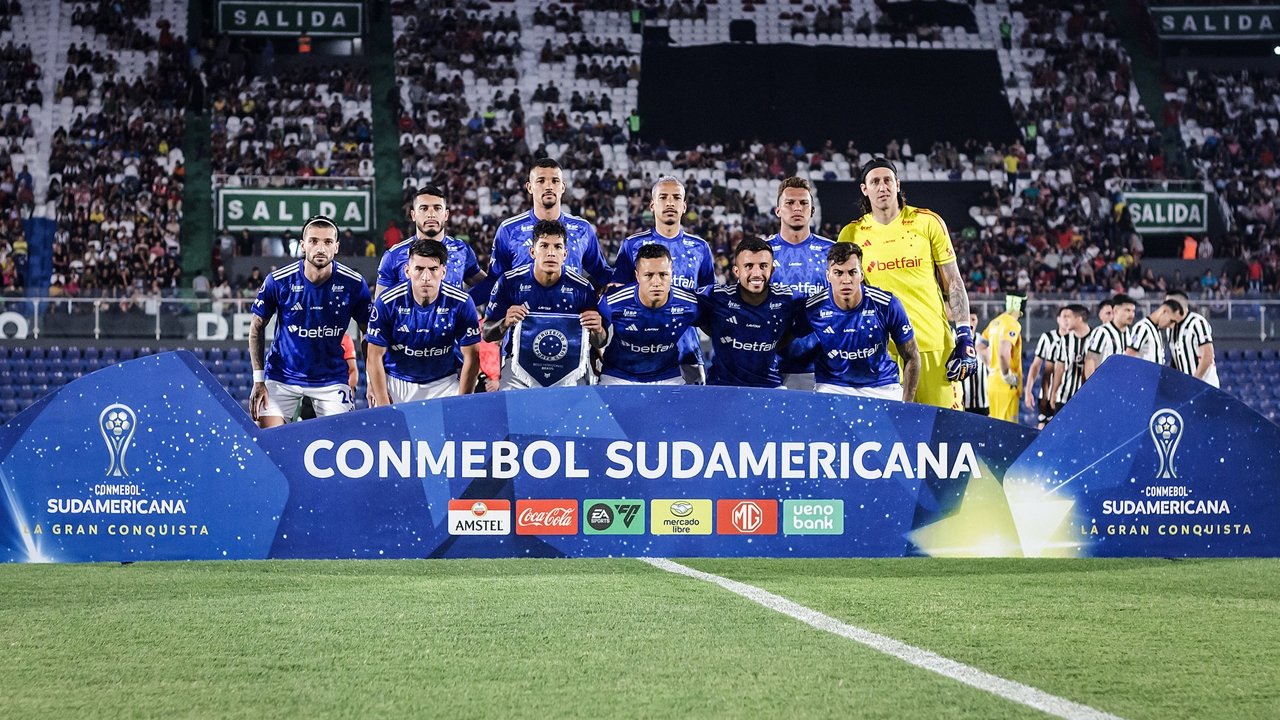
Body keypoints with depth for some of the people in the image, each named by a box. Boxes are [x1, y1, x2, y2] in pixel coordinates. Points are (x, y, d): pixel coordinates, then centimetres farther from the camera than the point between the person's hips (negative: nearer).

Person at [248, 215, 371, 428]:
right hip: (281, 377, 0)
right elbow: (257, 328, -1)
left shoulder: (354, 284, -12)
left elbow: (367, 332, 2)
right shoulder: (278, 281, -13)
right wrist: (258, 380, -6)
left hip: (331, 378, 0)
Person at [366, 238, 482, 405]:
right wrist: (384, 407, -12)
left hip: (444, 383, 0)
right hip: (396, 383, 0)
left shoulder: (461, 303, -15)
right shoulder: (388, 303, -15)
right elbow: (375, 357, -9)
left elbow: (471, 357, -8)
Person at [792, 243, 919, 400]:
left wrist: (905, 406, -9)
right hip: (832, 386, 0)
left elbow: (912, 357, -4)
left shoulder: (887, 305, -15)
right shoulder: (813, 309, -13)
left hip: (882, 386, 0)